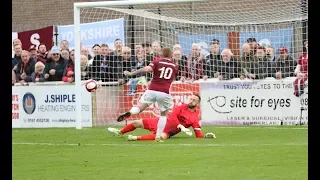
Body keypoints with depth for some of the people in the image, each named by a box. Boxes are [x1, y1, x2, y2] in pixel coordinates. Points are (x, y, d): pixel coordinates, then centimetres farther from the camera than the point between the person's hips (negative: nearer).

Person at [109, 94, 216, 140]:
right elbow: (173, 116, -15)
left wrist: (206, 136, -29)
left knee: (162, 136, -42)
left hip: (169, 131, -4)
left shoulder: (195, 118, -7)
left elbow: (198, 135, -8)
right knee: (138, 123, 7)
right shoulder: (182, 107, -2)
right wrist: (181, 127, -27)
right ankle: (120, 132, 34)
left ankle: (137, 138, -40)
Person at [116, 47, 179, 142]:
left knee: (139, 108, 2)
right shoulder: (175, 66, 16)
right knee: (163, 115, 19)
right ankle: (158, 137, 11)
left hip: (152, 90, -1)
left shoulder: (157, 62, 6)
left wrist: (131, 73, -11)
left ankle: (129, 113, -33)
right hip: (164, 93, 1)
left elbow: (147, 69, -12)